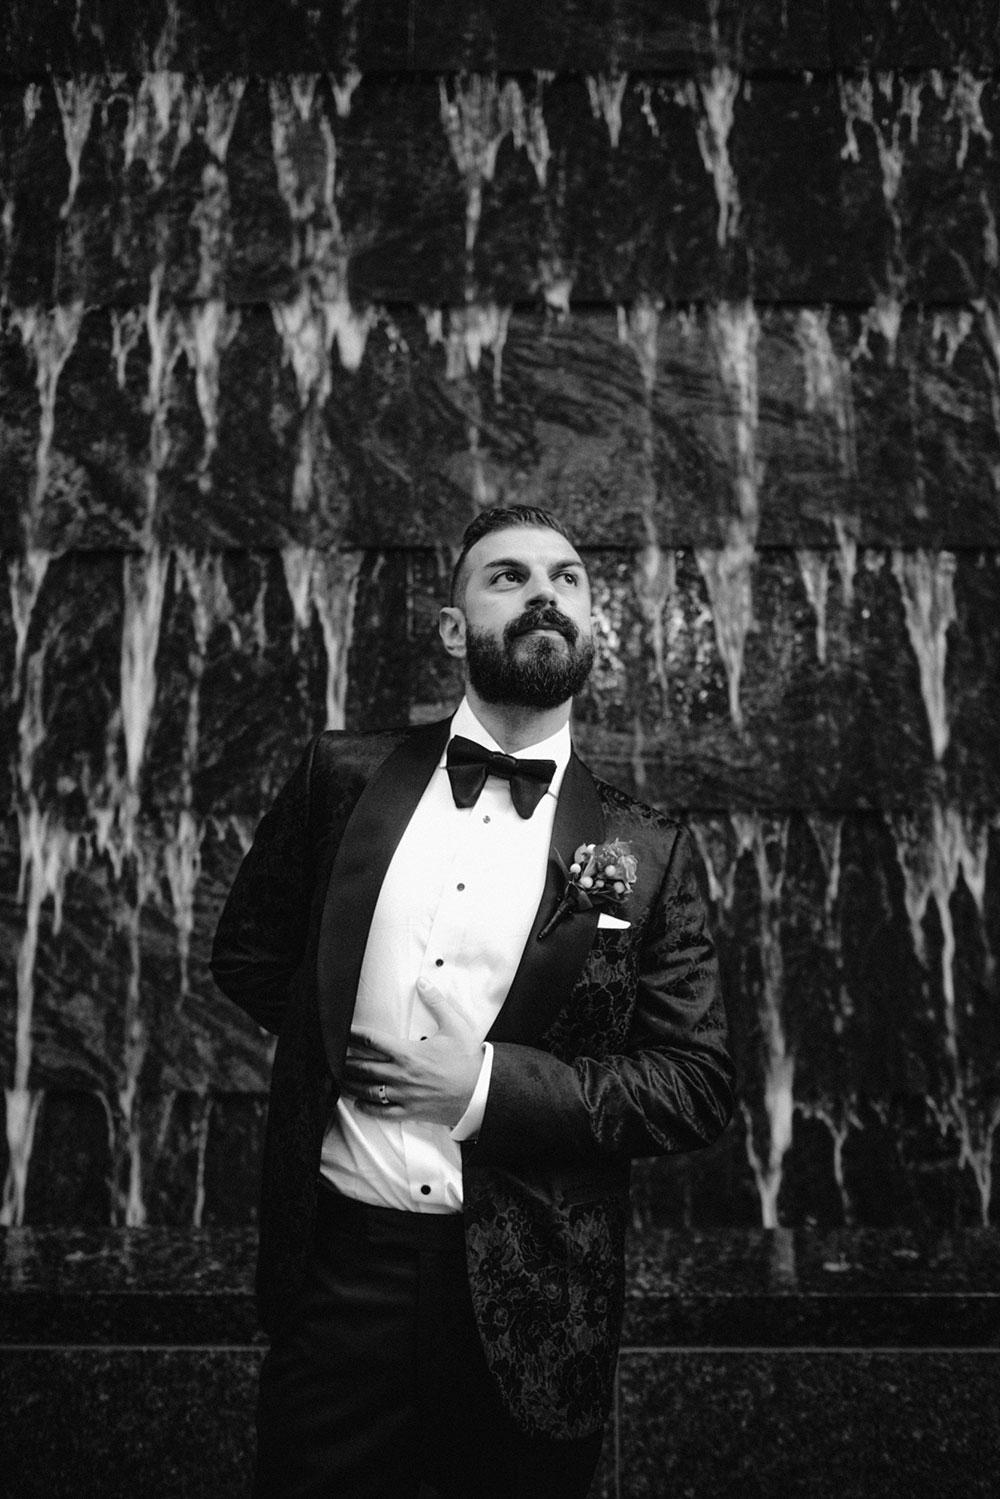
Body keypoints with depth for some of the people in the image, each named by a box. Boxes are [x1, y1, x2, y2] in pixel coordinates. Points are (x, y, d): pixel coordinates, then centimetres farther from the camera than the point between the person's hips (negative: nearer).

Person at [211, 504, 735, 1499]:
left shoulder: (645, 851, -4)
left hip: (527, 1305, 0)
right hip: (336, 1268, 1)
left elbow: (700, 1086, -5)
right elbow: (246, 953, 12)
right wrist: (334, 1037, -1)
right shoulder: (342, 776, -1)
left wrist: (494, 1083, -15)